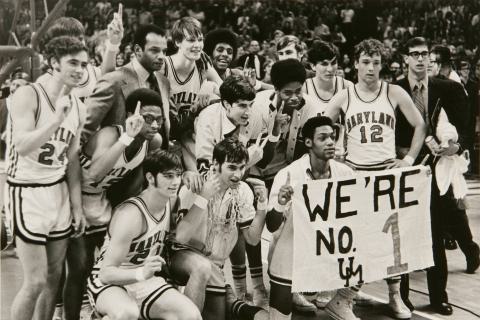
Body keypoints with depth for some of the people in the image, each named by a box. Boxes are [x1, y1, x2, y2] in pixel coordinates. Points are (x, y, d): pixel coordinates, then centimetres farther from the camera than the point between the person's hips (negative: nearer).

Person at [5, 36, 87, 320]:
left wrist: (77, 206, 8)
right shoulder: (28, 96, -13)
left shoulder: (79, 108, 7)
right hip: (27, 192, -6)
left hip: (59, 192, 6)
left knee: (54, 276, 11)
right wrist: (57, 119, -31)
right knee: (36, 281, -7)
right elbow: (22, 146, -25)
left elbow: (72, 160, 11)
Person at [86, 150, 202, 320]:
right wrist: (140, 274, -46)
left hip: (146, 282, 7)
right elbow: (106, 274, -30)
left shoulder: (171, 202, -3)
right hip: (109, 282, -7)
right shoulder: (131, 214, -27)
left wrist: (201, 200, -5)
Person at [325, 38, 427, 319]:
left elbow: (420, 125, 6)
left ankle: (395, 296, 12)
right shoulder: (343, 97, 1)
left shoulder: (394, 93, 0)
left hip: (388, 171, 0)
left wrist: (410, 158, 0)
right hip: (353, 172, 0)